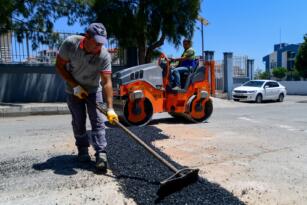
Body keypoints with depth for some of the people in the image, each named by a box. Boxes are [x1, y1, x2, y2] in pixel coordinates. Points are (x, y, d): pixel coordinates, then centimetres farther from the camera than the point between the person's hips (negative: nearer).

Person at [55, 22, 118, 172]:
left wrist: (110, 108, -37)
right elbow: (59, 66, -12)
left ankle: (101, 154, -5)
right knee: (79, 121, 7)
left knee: (97, 121, -8)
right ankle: (82, 149, 26)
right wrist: (75, 86, -19)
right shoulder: (70, 44, -24)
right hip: (73, 90, 1)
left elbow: (107, 82, -30)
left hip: (93, 90, 0)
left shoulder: (104, 55, -26)